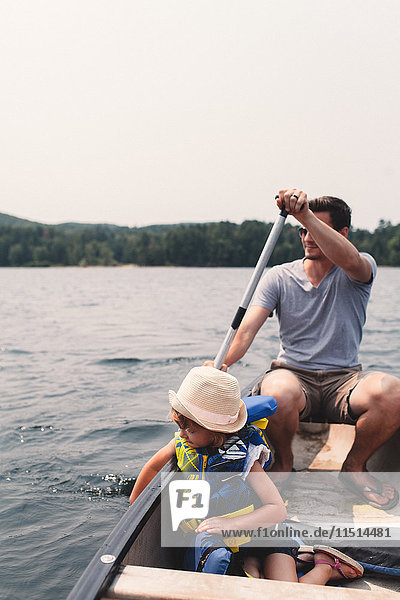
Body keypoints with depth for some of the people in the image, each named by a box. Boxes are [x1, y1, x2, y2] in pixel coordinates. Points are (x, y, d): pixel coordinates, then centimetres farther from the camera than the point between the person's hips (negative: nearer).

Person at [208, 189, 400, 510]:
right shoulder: (279, 277, 3)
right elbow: (247, 328, -9)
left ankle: (354, 466, 0)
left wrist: (306, 214, -37)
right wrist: (221, 363, -28)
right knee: (279, 392, -36)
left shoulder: (360, 270, 1)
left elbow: (350, 260, -27)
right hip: (293, 374, 0)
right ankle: (283, 462, 0)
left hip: (344, 378, 0)